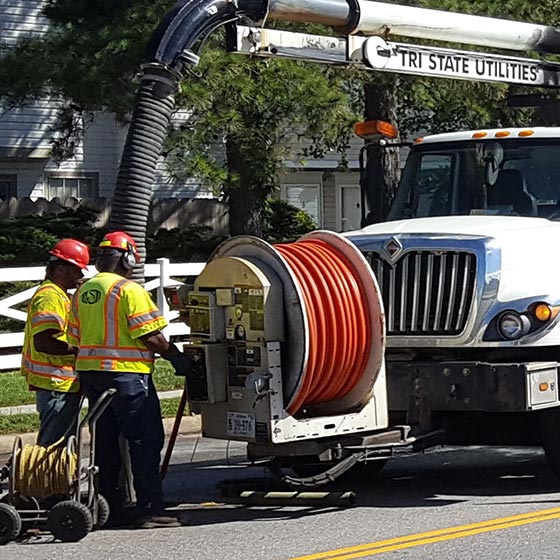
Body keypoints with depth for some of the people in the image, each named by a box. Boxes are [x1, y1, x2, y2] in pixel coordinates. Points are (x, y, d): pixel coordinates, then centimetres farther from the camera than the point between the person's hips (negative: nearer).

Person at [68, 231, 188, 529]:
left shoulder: (83, 291, 12)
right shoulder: (129, 290, -12)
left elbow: (76, 336, 15)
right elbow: (149, 335, -15)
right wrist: (175, 354, -3)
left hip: (90, 371, 8)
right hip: (125, 372, -8)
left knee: (106, 442, 13)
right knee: (145, 440, -4)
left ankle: (110, 508, 15)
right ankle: (149, 509, -7)